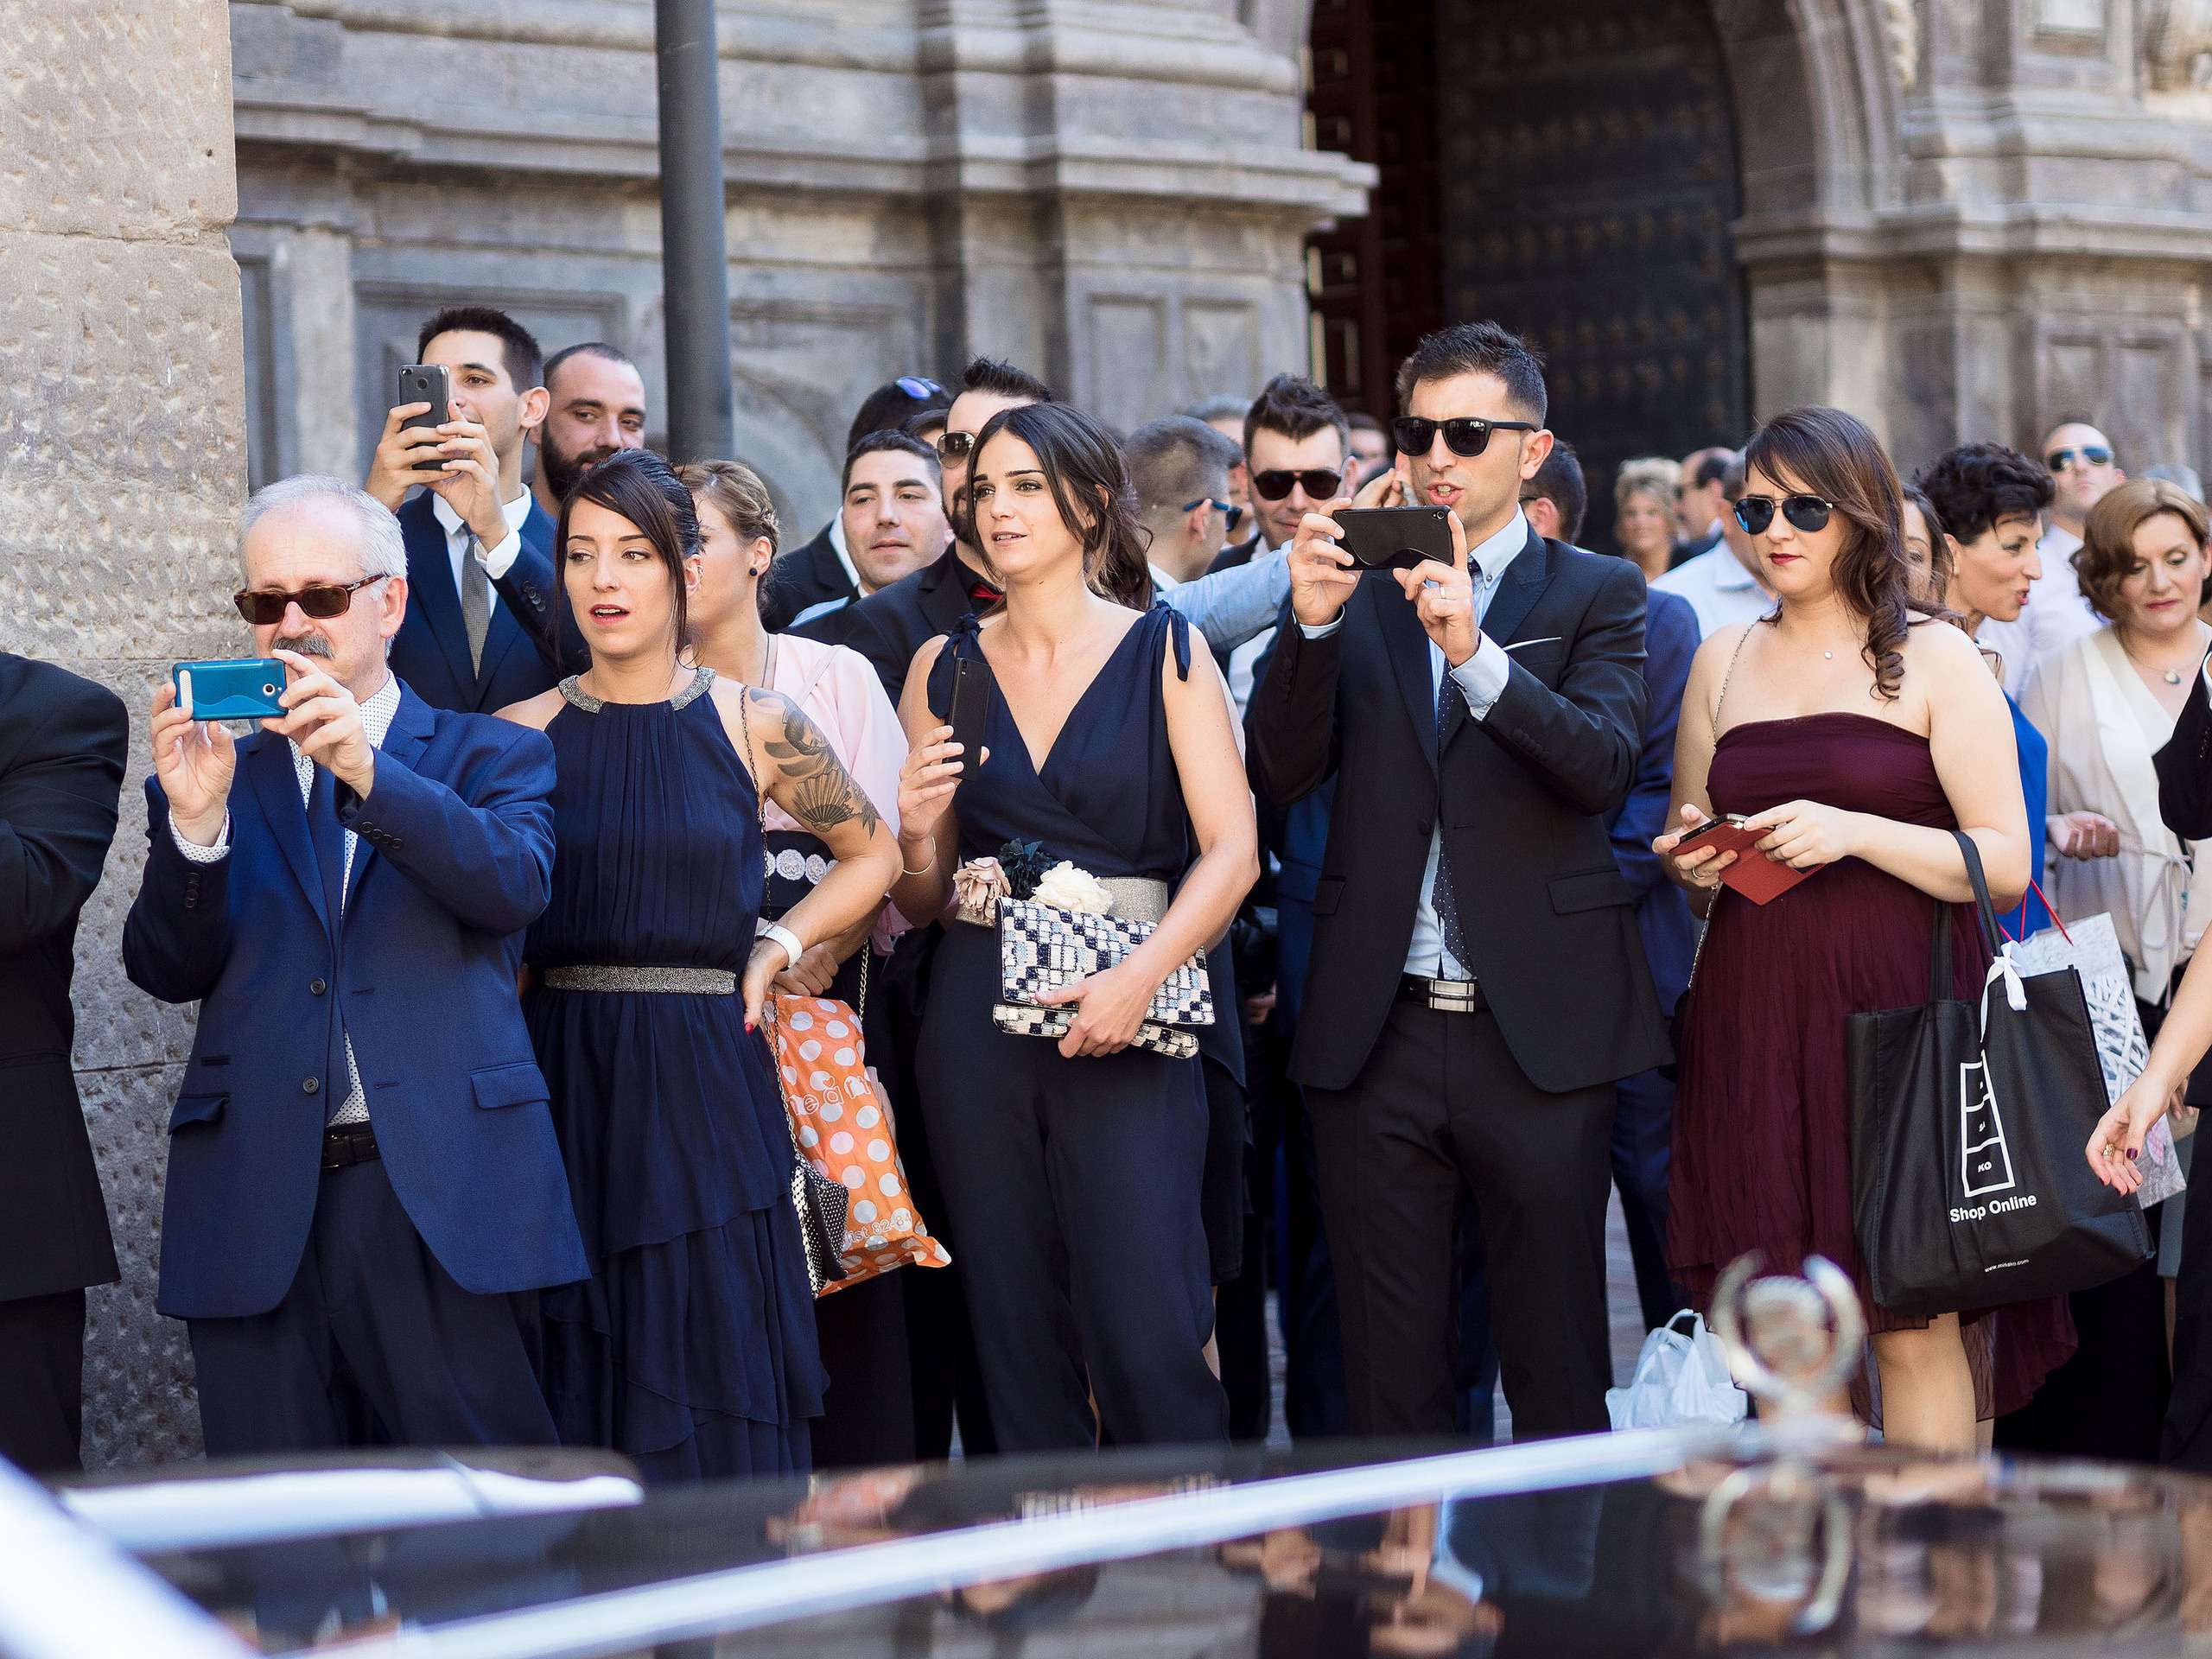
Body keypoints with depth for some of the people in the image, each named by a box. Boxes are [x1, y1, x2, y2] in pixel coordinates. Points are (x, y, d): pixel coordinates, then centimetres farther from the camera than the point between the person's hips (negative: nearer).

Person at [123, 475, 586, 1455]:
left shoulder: (489, 756, 12)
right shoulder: (211, 768, 16)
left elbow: (516, 886, -9)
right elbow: (168, 972, 6)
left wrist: (368, 770, -20)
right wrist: (194, 818, -11)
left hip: (442, 1197, -2)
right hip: (256, 1205, 2)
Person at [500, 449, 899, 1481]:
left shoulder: (755, 729, 3)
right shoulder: (521, 736, 5)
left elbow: (875, 856, 16)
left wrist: (779, 947, 6)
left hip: (705, 1084, -1)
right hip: (567, 1085, 1)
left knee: (719, 1405, -2)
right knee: (581, 1400, 1)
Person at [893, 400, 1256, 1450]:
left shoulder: (1165, 652, 2)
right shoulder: (945, 670, 11)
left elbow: (1231, 849, -6)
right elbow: (923, 892, 15)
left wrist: (1140, 978, -18)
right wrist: (917, 833, -7)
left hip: (1125, 1020, -3)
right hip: (977, 1023, 3)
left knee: (1147, 1335, -10)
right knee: (1017, 1335, 4)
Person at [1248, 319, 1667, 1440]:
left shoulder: (1596, 595, 4)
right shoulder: (1356, 592, 11)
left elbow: (1604, 764, -13)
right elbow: (1276, 777, 1)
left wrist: (1475, 653, -27)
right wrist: (1313, 625, -15)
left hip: (1537, 1037, -2)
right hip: (1377, 1039, 2)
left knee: (1557, 1379, 3)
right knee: (1389, 1389, 7)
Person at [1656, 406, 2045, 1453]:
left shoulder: (1937, 662, 4)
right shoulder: (1722, 661, 16)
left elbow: (2006, 865, -4)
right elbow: (1686, 856, 24)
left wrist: (1858, 833, -16)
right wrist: (1692, 865, 0)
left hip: (1898, 1011, -3)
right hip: (1751, 1020, 4)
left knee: (1913, 1320, -7)